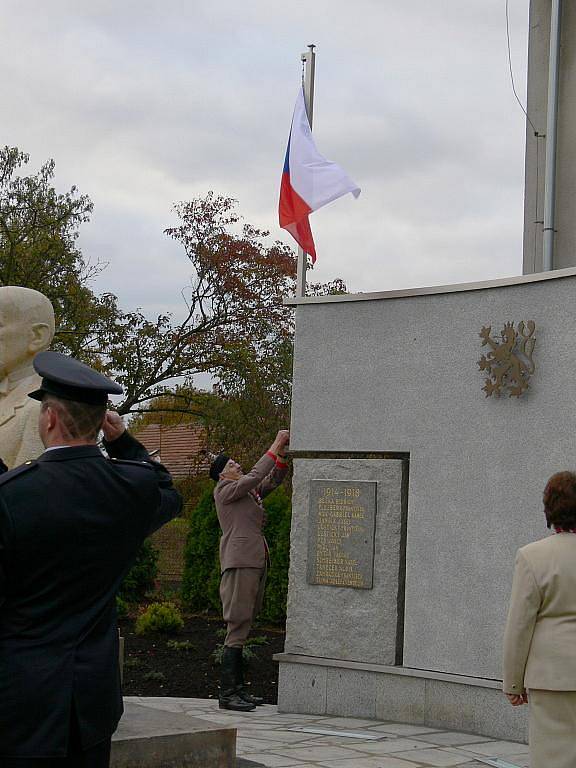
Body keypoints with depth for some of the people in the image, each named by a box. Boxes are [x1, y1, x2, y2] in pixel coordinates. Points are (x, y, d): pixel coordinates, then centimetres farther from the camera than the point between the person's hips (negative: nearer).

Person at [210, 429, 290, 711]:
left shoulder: (248, 492, 21)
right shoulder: (224, 490, -2)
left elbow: (272, 480, 21)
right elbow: (254, 476, -13)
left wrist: (282, 455, 4)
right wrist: (275, 447, -8)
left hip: (256, 564, 9)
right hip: (239, 563, -9)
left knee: (243, 628, 9)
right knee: (238, 627, -10)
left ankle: (238, 688, 13)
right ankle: (227, 693, -9)